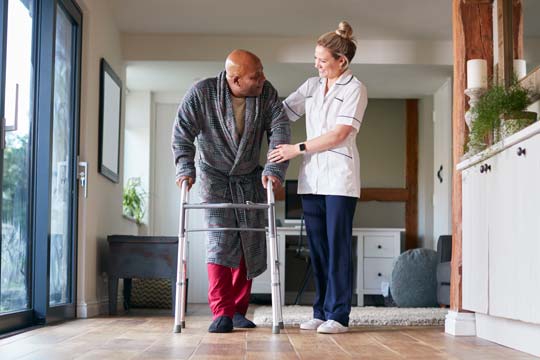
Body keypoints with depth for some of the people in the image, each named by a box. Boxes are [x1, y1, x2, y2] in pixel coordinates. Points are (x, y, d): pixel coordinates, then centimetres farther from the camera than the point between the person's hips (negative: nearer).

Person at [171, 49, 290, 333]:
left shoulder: (266, 93, -13)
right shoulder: (201, 93, -18)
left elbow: (280, 129, -16)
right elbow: (182, 132, -14)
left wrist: (274, 168, -28)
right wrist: (185, 168, -25)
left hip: (251, 178, 3)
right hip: (215, 176, -3)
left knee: (252, 245, 4)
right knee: (220, 241, -14)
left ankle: (238, 310, 18)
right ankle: (221, 312, -11)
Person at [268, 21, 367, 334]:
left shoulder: (355, 89, -2)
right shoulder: (312, 86, 16)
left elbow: (339, 134, -10)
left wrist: (297, 149, -10)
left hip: (339, 177, -5)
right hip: (312, 177, 6)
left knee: (338, 246, -5)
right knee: (317, 246, 6)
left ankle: (338, 315, -1)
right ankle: (321, 312, 12)